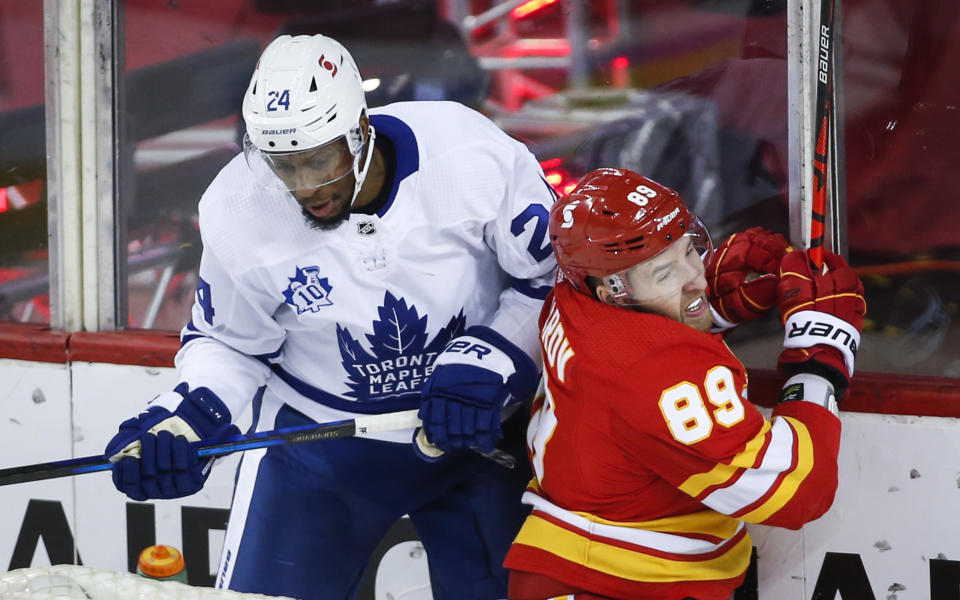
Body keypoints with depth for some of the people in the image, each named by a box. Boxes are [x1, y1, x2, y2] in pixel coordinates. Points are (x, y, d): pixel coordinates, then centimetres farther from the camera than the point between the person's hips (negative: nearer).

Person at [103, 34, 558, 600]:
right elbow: (226, 342, -2)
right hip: (316, 436, 0)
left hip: (477, 426, 0)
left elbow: (556, 277, -11)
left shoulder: (472, 157, -25)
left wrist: (489, 361, -23)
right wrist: (189, 419, -20)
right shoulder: (238, 212, -20)